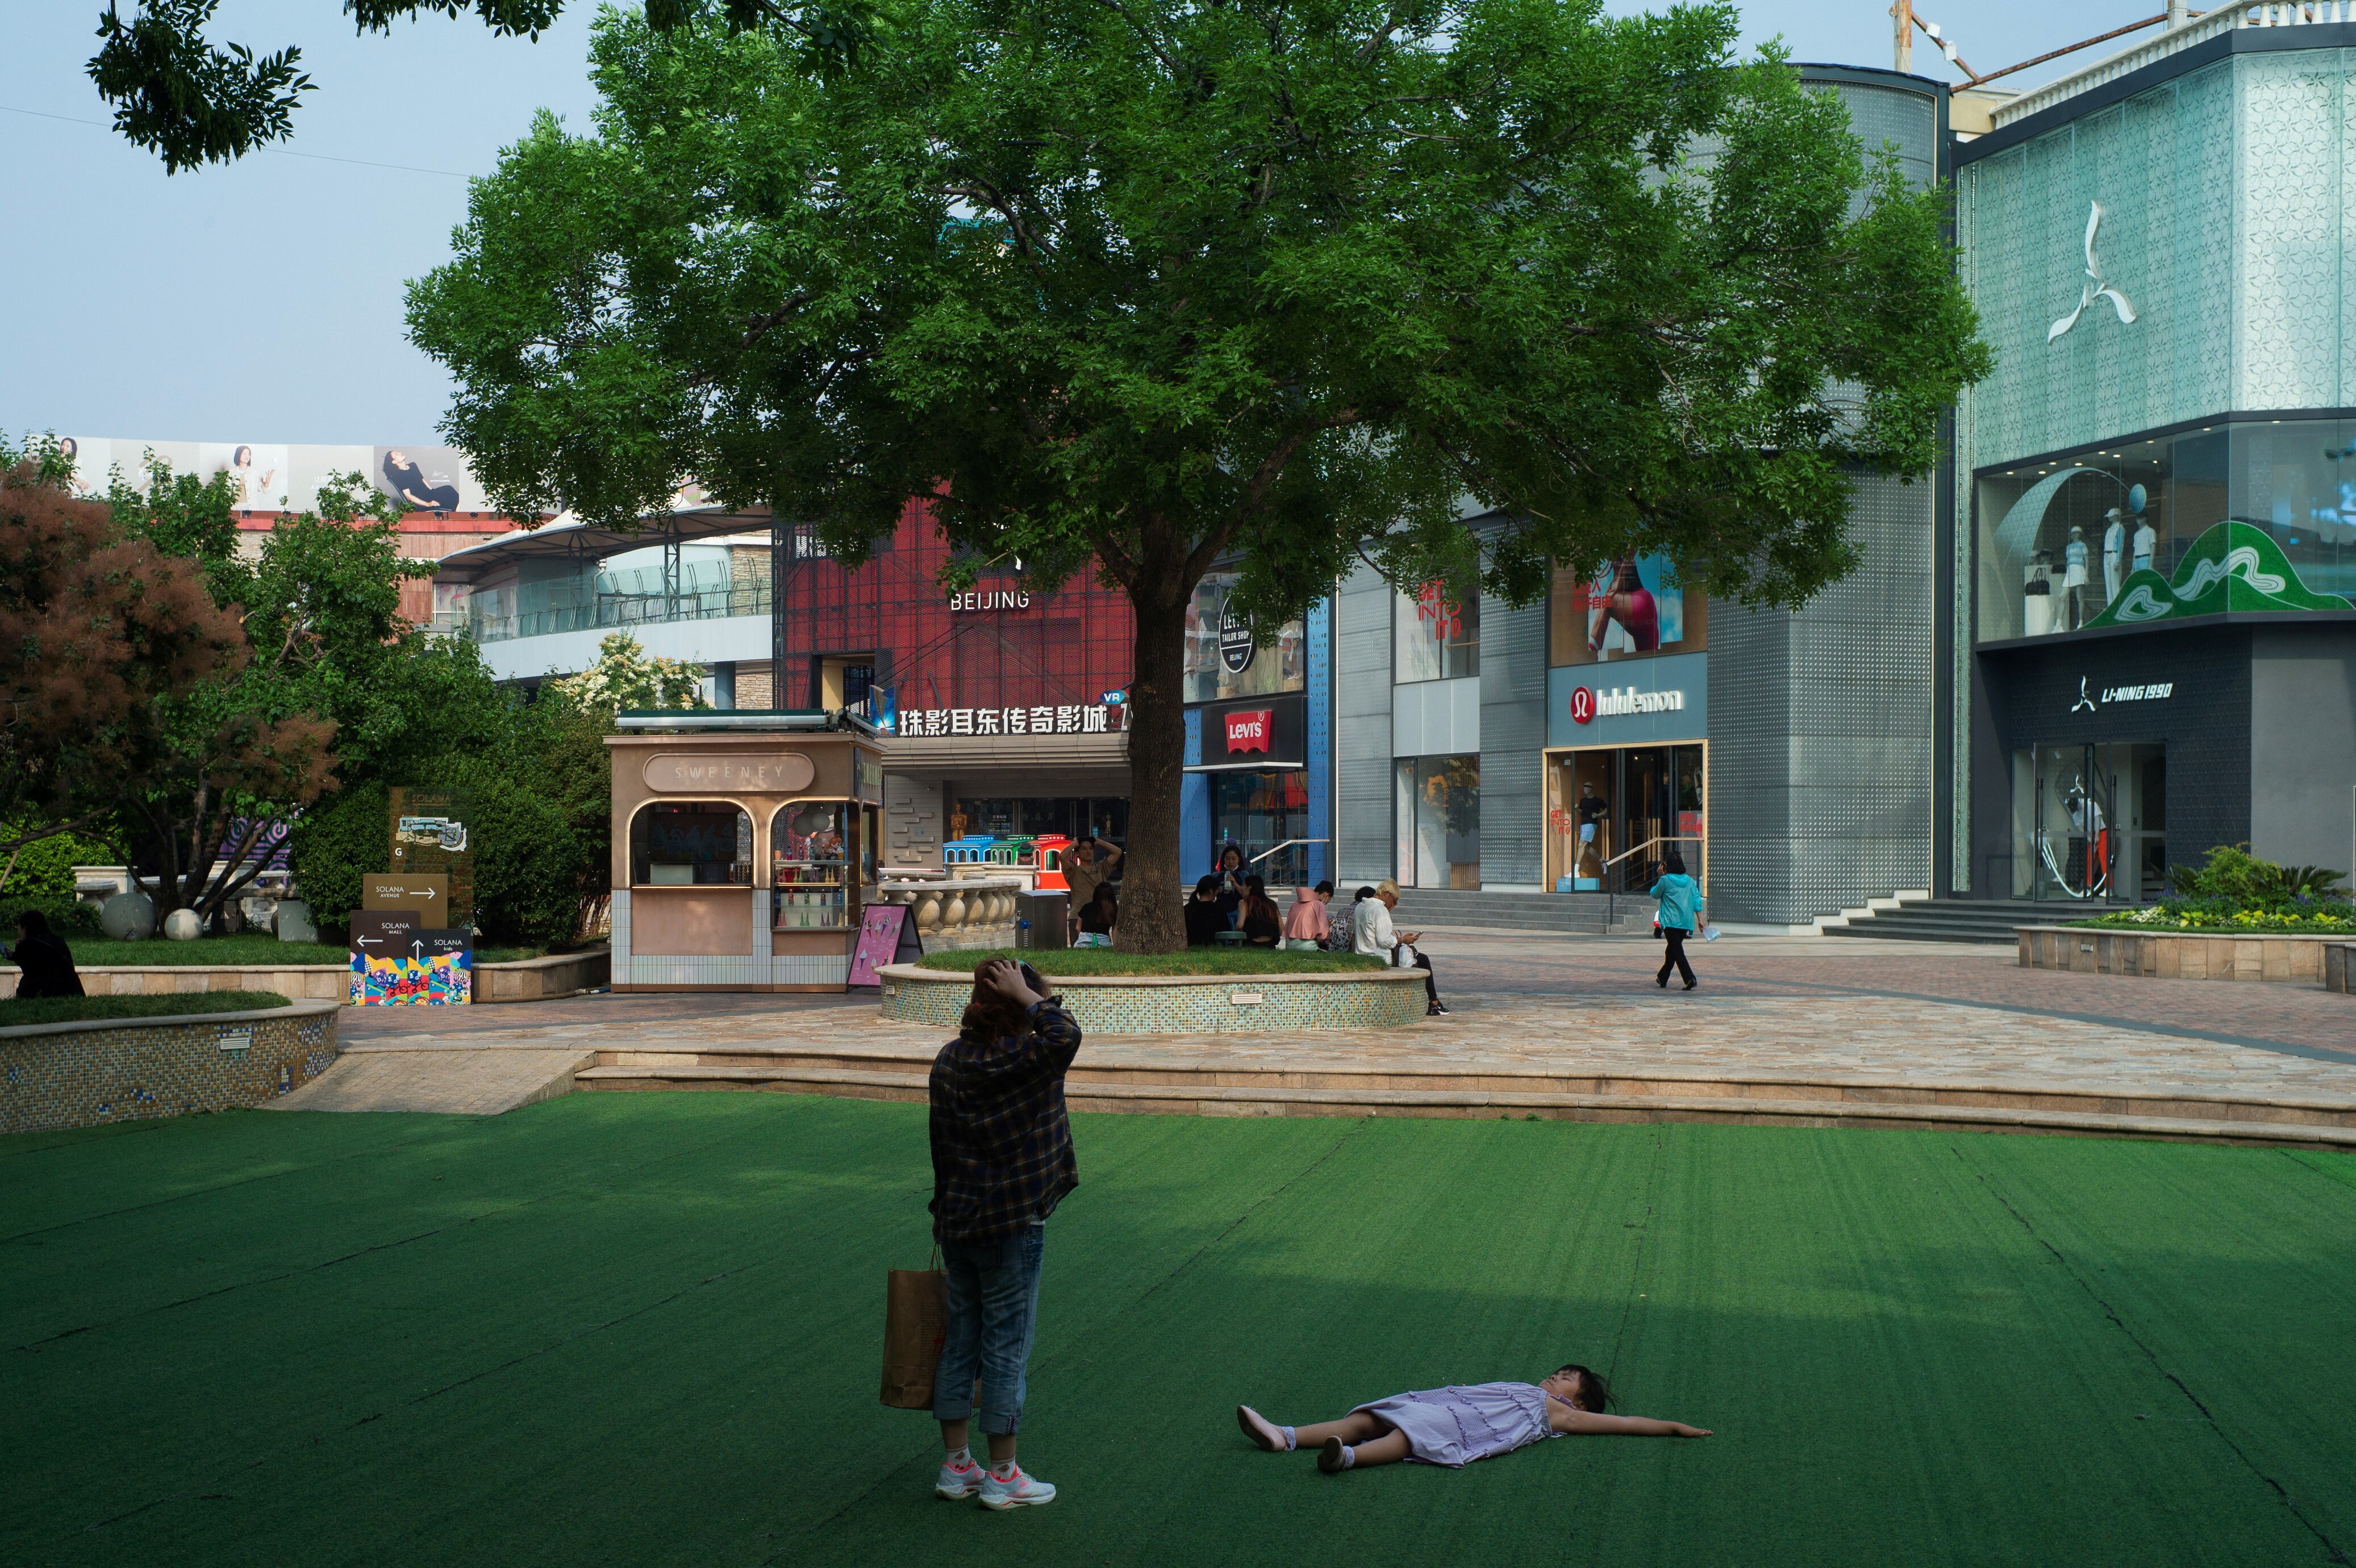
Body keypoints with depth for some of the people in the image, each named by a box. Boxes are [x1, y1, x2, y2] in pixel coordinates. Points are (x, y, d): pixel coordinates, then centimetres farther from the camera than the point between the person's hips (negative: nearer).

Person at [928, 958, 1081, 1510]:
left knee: (960, 1343, 14)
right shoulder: (1017, 1062, -18)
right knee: (1007, 1348, 3)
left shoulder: (949, 1060, 5)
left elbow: (941, 1147, 11)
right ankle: (1002, 1475, 10)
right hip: (1011, 1226, -7)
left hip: (957, 1222, 7)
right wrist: (1024, 993, -19)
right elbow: (1065, 1035, -33)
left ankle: (955, 1465, 22)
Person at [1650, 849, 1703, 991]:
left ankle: (1689, 979, -23)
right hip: (1686, 922, 6)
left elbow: (1655, 894, 8)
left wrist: (1660, 877, 14)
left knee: (1677, 952, -8)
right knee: (1672, 950, 18)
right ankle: (1663, 979, 30)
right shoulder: (1689, 881, 8)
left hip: (1671, 922, -6)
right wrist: (1700, 920, 6)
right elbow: (1697, 900, 5)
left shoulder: (1665, 880, -7)